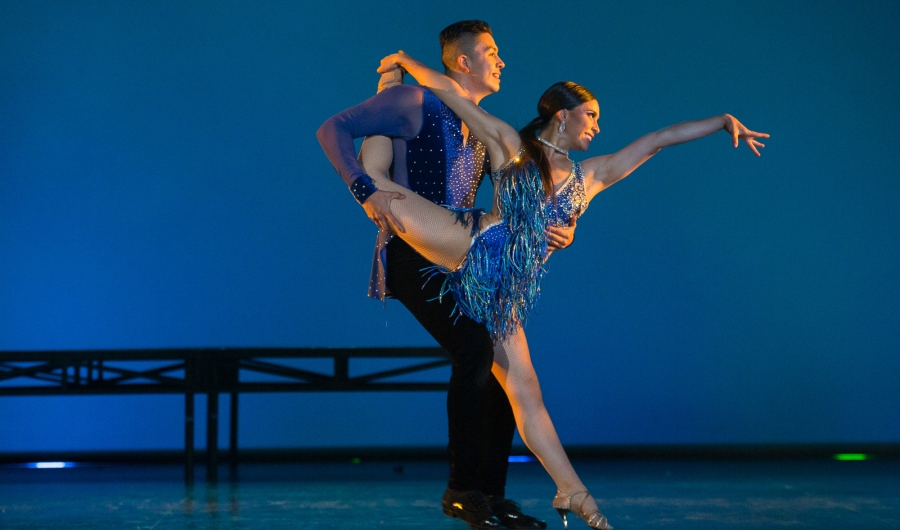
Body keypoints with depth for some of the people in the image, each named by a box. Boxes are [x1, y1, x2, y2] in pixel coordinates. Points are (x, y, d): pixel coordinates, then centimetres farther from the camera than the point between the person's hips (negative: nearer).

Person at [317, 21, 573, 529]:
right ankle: (462, 489, -15)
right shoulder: (414, 103, -5)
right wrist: (366, 191, -22)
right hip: (413, 255, -8)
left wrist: (560, 227, -4)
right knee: (475, 349, -24)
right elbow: (334, 130, -8)